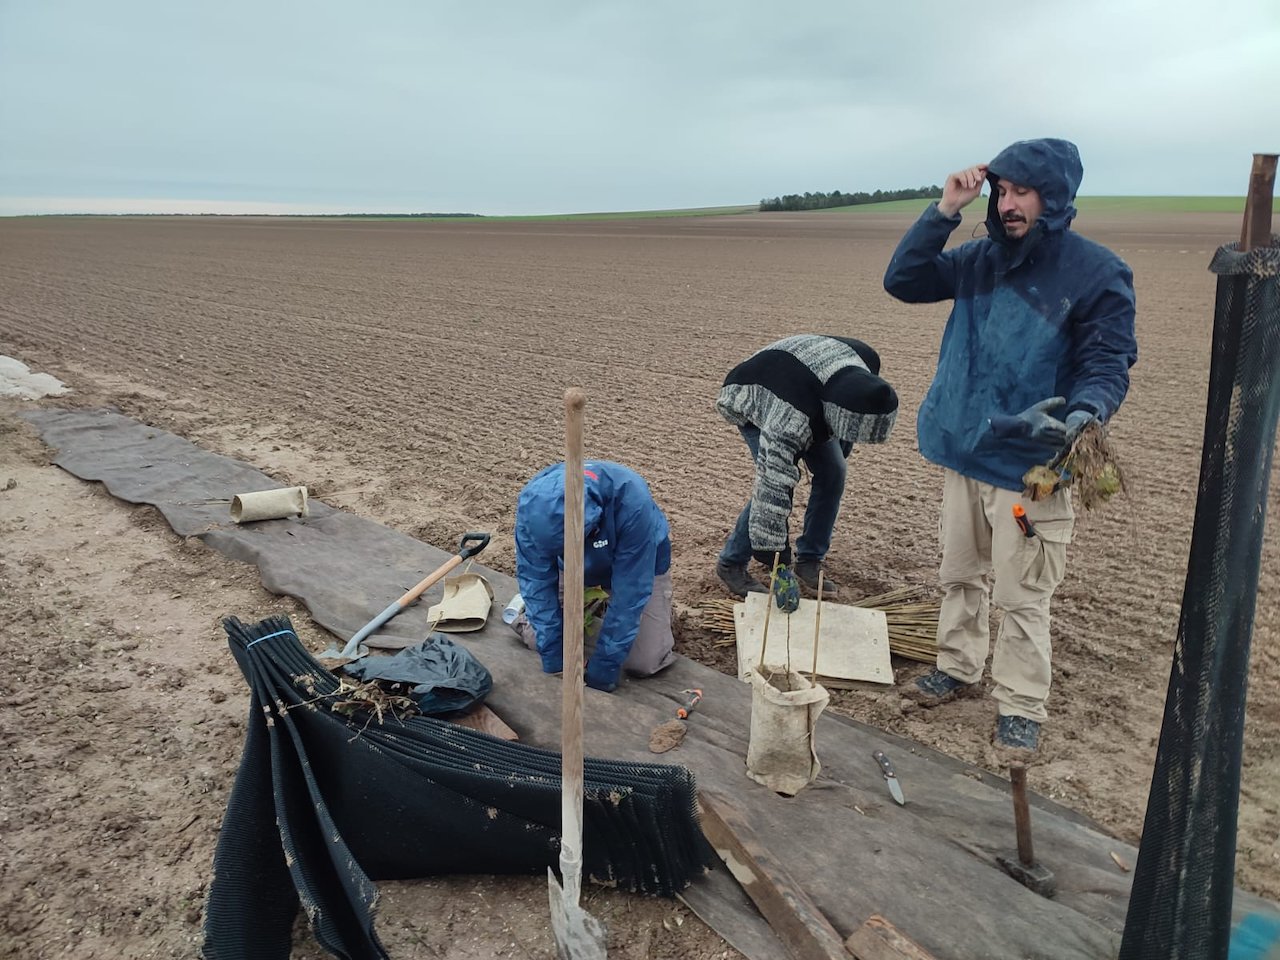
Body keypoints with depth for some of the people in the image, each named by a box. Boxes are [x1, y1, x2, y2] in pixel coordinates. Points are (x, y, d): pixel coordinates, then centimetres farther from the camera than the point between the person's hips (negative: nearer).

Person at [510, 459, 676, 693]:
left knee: (643, 663, -10)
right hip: (574, 567, 3)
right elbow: (535, 578, -24)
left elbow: (630, 588, -34)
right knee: (538, 639, -6)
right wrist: (552, 657, -24)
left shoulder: (632, 501, -42)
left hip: (639, 561, -2)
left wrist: (605, 664, -28)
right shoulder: (532, 502, -33)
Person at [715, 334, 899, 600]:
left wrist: (841, 448, 9)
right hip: (752, 397, -6)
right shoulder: (790, 419, -45)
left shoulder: (866, 368, -26)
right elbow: (773, 489, -44)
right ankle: (731, 563, -7)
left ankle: (809, 561, 7)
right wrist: (775, 559, -41)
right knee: (777, 479, -23)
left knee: (833, 472, -7)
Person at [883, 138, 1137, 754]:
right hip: (962, 452, 6)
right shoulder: (981, 258, 4)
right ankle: (957, 669, 37)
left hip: (1030, 465, -5)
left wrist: (1082, 414, -33)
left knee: (1022, 597, 3)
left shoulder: (1097, 273, -10)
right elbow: (902, 282, 4)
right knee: (959, 574, 19)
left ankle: (1020, 707, 20)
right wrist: (944, 212, -6)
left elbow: (1109, 367, -11)